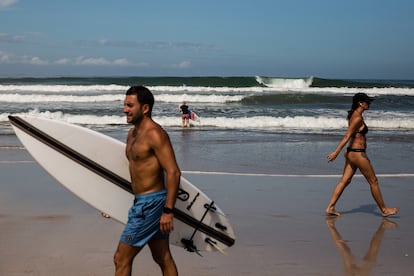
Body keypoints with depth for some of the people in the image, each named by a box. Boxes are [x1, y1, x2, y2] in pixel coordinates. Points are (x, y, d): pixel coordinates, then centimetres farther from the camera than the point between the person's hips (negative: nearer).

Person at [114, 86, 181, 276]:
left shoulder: (155, 134, -17)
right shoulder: (132, 133, 12)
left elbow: (173, 172, -22)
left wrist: (168, 210, -25)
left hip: (150, 203, -10)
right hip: (142, 201, 10)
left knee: (121, 259, -4)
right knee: (162, 258, 15)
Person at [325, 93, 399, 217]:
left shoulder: (354, 115, 12)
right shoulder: (358, 118, -17)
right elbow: (347, 136, -20)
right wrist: (336, 152, -21)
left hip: (351, 153, 10)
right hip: (358, 154, -10)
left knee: (344, 181, 8)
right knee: (373, 181, 3)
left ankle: (330, 208, 5)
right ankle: (384, 210, 14)